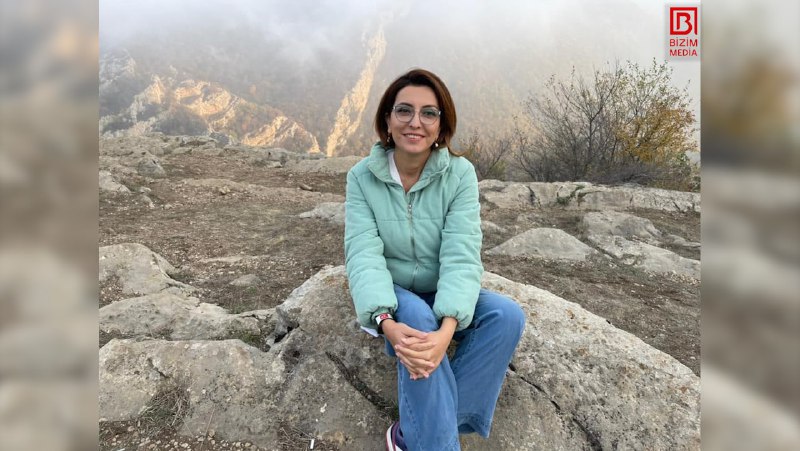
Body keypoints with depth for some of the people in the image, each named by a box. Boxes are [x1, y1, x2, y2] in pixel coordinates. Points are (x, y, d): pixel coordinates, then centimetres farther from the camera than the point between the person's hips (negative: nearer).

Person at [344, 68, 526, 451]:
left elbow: (461, 256, -22)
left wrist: (447, 327, -40)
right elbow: (363, 254, -21)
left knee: (507, 316, -25)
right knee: (416, 317, -35)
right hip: (391, 299, -1)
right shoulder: (362, 176, -11)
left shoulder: (460, 174, -12)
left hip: (442, 296, 2)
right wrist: (387, 323, -39)